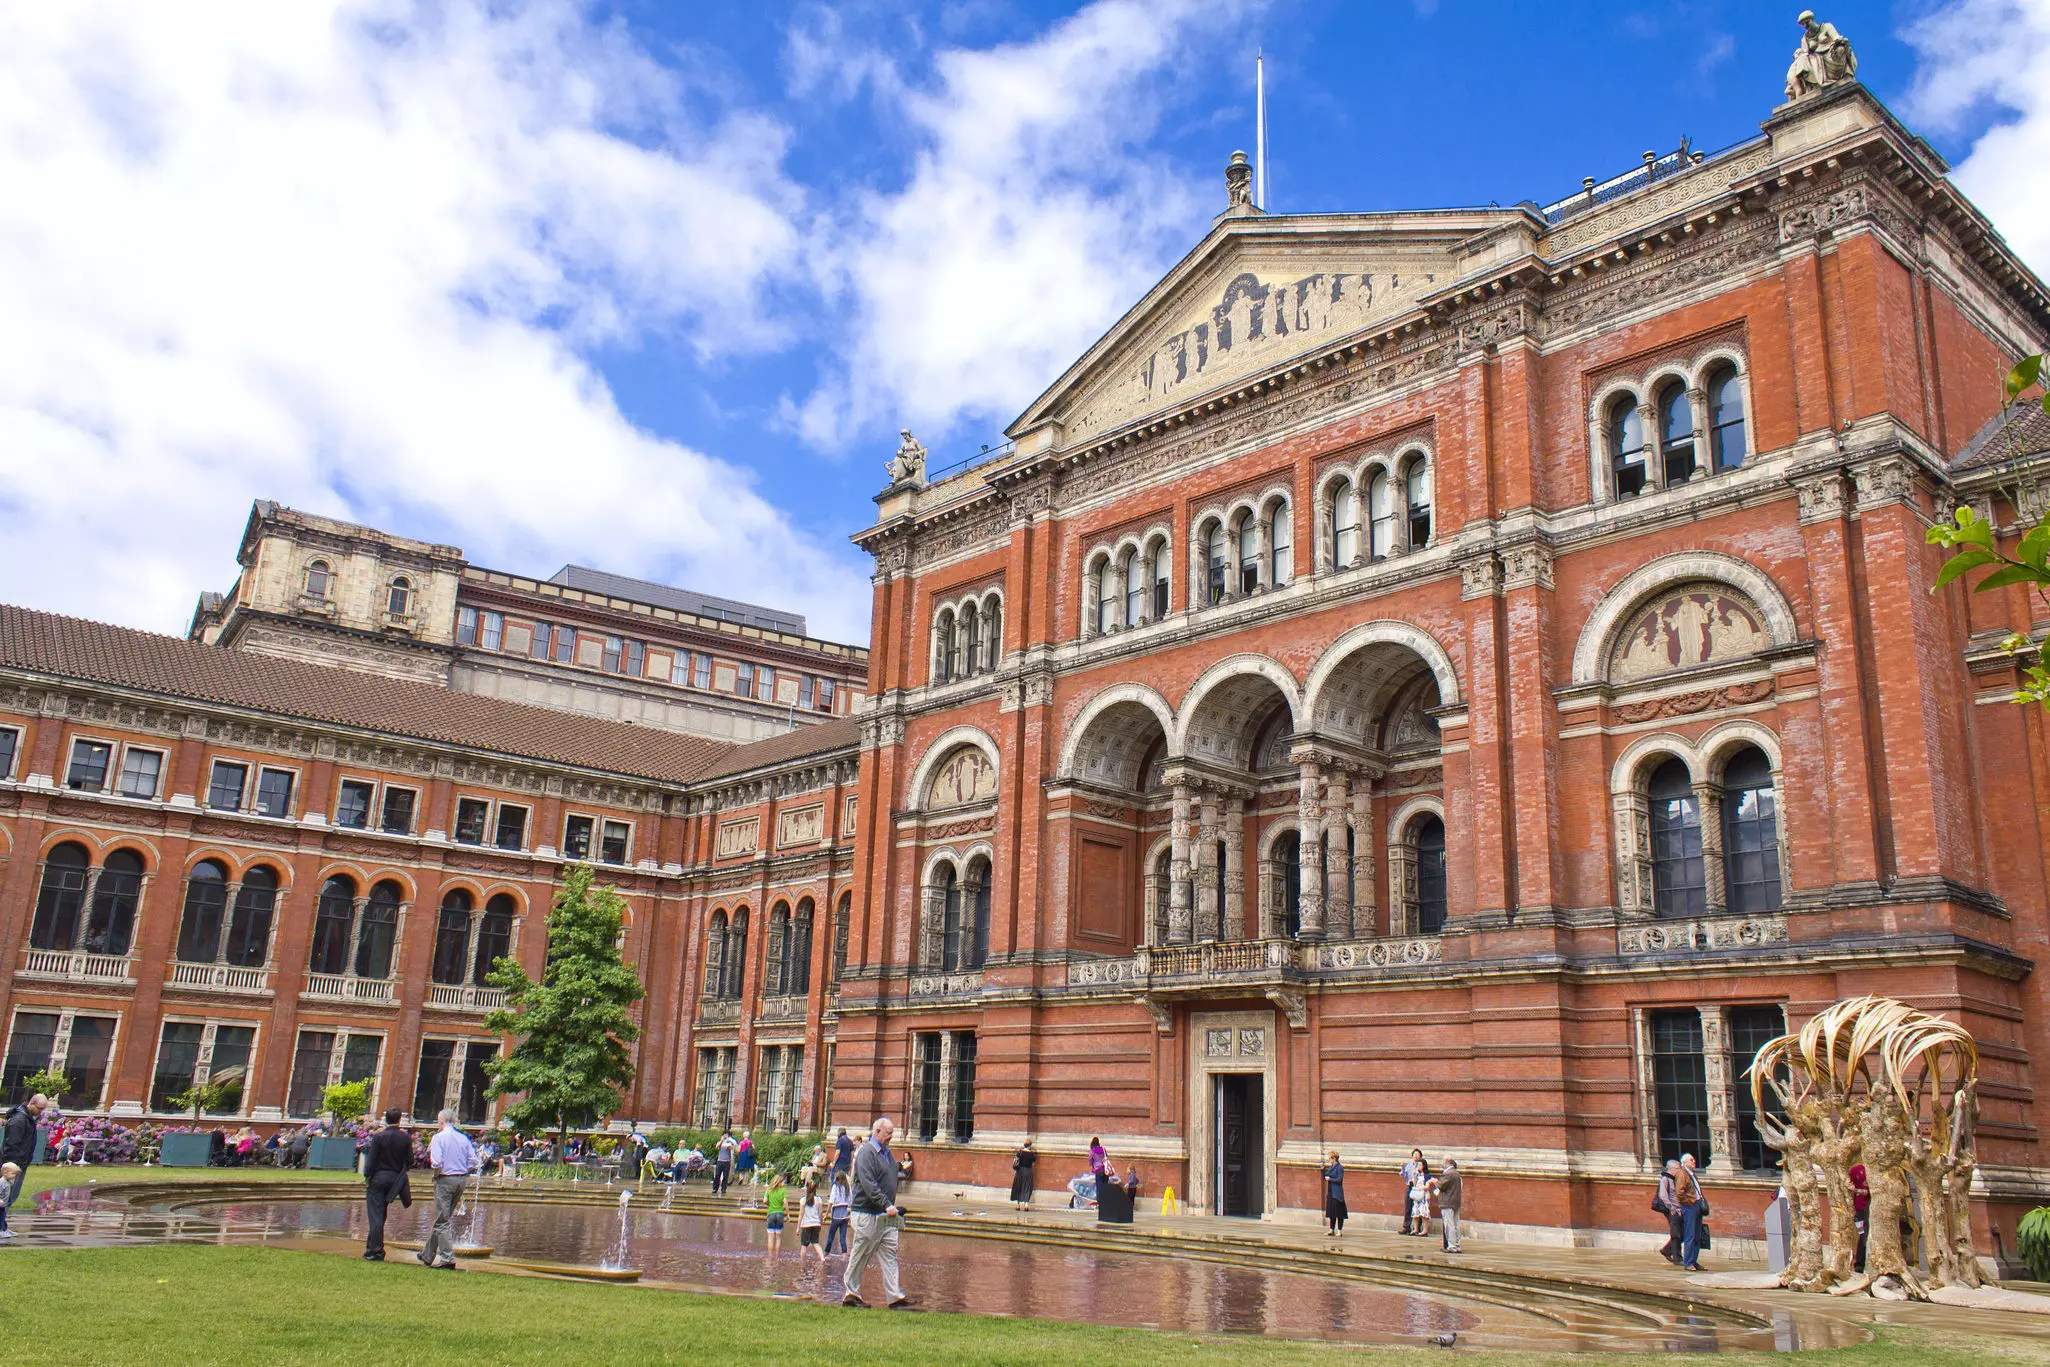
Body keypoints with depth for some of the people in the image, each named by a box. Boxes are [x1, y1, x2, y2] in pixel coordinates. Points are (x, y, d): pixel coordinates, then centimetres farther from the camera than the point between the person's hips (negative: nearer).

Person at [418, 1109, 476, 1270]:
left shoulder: (438, 1137, -9)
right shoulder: (464, 1138, 6)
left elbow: (436, 1162, -18)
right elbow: (473, 1160, 2)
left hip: (445, 1179, -6)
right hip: (462, 1179, 6)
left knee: (442, 1221, -2)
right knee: (442, 1219, 17)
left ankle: (448, 1257, -9)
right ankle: (428, 1255, 28)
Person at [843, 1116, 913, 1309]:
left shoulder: (887, 1153, 15)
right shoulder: (866, 1153, -13)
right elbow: (868, 1184, -22)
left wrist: (893, 1207, 16)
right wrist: (887, 1205, -27)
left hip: (886, 1216, 8)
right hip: (867, 1215, -8)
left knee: (889, 1254, 3)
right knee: (861, 1255, 2)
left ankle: (895, 1296, 1)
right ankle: (851, 1294, 13)